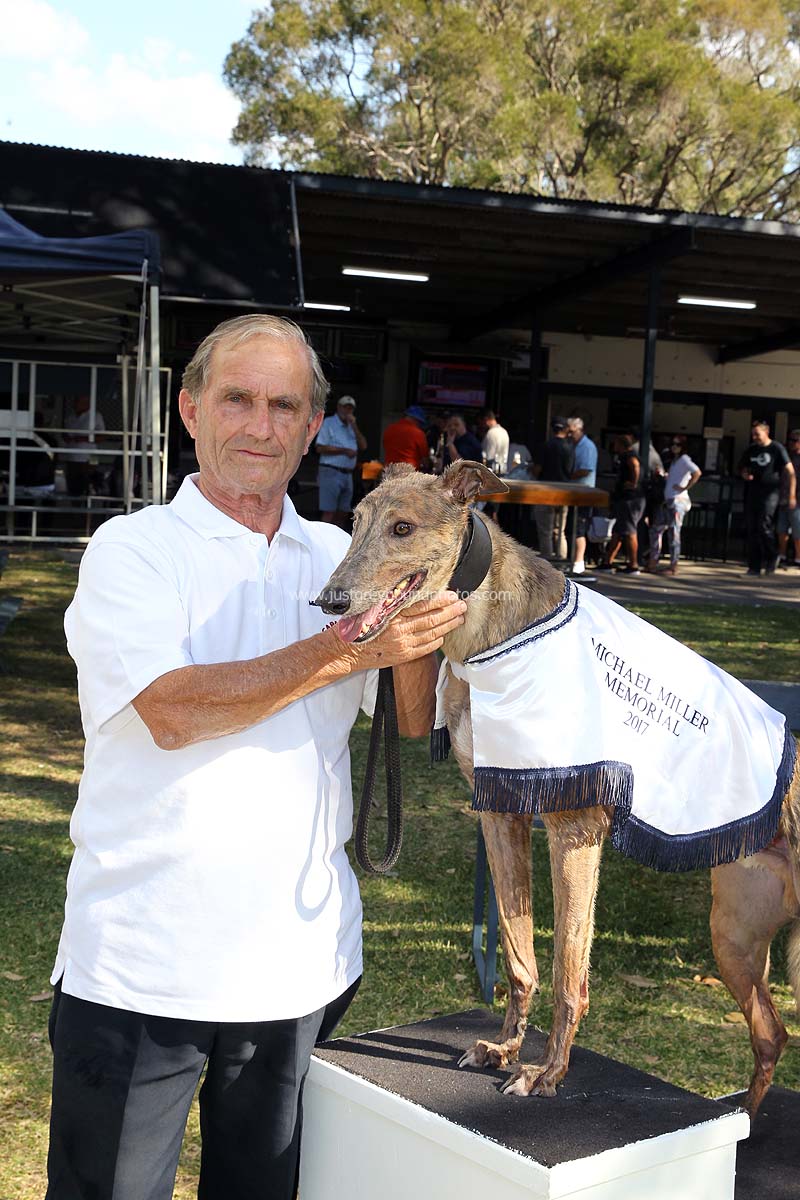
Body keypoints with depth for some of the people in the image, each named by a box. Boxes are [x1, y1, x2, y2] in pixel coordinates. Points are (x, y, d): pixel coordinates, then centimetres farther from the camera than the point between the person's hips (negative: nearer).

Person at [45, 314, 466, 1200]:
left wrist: (420, 632, -18)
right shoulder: (134, 548, -5)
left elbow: (412, 721, 3)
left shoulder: (342, 558, 8)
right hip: (143, 961, -4)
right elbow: (171, 710, -19)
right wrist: (346, 650, -24)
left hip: (299, 955, 4)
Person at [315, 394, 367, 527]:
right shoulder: (329, 423, 0)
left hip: (347, 475, 7)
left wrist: (354, 426, -2)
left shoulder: (351, 426, 19)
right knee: (329, 513, -11)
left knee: (343, 513, 8)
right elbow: (320, 448, -10)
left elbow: (363, 446, 7)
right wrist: (345, 451, -12)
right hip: (331, 472, -7)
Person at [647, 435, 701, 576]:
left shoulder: (684, 459, -8)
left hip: (678, 501, -10)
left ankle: (673, 567, -1)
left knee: (674, 532, -6)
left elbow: (697, 473, -23)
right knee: (656, 529, 10)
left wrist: (685, 488, -19)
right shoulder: (674, 461, 20)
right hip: (668, 501, 10)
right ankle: (652, 563, 14)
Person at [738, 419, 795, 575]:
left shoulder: (777, 448, -6)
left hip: (770, 493, -6)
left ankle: (771, 558, 9)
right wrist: (744, 474, 1)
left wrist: (792, 495, -16)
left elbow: (790, 472, -8)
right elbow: (743, 467, 26)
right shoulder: (751, 449, 11)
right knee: (751, 530, 3)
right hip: (753, 491, 6)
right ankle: (754, 567, 8)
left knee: (764, 527, -14)